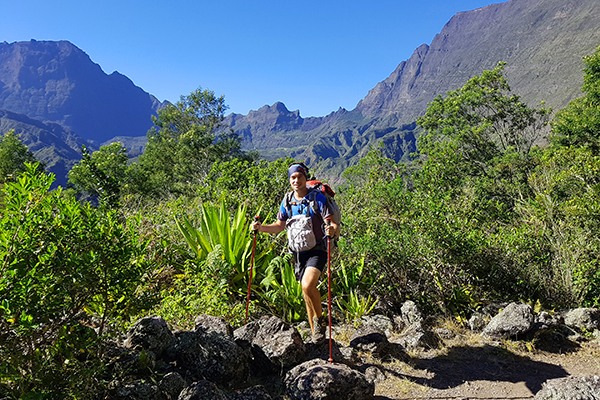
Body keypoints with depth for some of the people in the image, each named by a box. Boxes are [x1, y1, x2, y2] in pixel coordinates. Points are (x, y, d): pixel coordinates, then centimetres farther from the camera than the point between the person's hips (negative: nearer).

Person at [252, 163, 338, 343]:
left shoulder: (318, 198, -9)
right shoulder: (287, 200, 6)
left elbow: (332, 224, -14)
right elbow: (279, 226, 15)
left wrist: (332, 230, -37)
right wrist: (261, 227, -1)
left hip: (317, 251, -5)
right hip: (299, 253, 5)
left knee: (308, 285, -26)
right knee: (307, 293, 11)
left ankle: (320, 318, 1)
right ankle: (316, 333, 25)